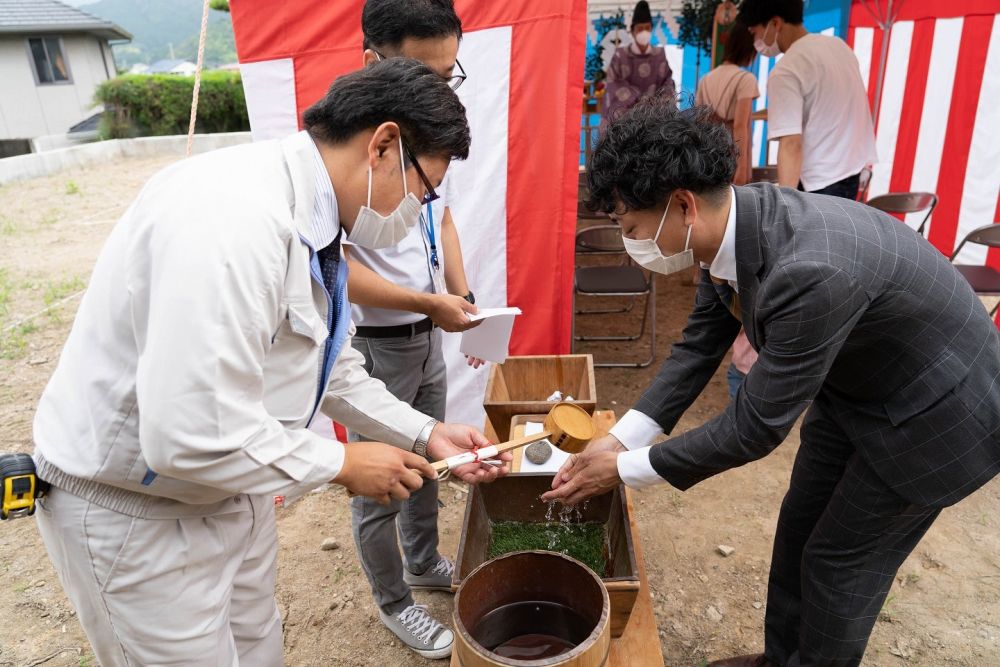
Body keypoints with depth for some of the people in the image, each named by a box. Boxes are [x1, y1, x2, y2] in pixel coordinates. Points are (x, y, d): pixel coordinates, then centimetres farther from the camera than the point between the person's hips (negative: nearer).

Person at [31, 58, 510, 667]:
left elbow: (333, 368, 9)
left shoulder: (311, 225, -2)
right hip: (132, 510, -8)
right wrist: (342, 464, -21)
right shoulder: (234, 217, -32)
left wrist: (426, 435, 4)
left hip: (228, 489, 8)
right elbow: (191, 435, -34)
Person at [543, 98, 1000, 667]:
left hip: (934, 413, -7)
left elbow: (756, 426, -31)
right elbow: (700, 346, -3)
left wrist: (625, 470, -21)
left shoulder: (810, 272, -41)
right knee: (797, 531, 18)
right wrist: (619, 440, -10)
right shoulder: (730, 224, -15)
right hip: (851, 387, 8)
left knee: (840, 560, 6)